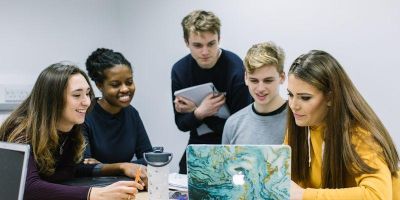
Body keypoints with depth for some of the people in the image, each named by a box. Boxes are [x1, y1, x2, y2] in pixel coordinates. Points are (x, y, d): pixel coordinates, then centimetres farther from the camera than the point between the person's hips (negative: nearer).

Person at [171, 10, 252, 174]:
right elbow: (181, 124, -3)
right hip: (198, 145, 4)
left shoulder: (237, 70, -22)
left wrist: (194, 111, -19)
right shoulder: (180, 70, -8)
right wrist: (199, 113, -24)